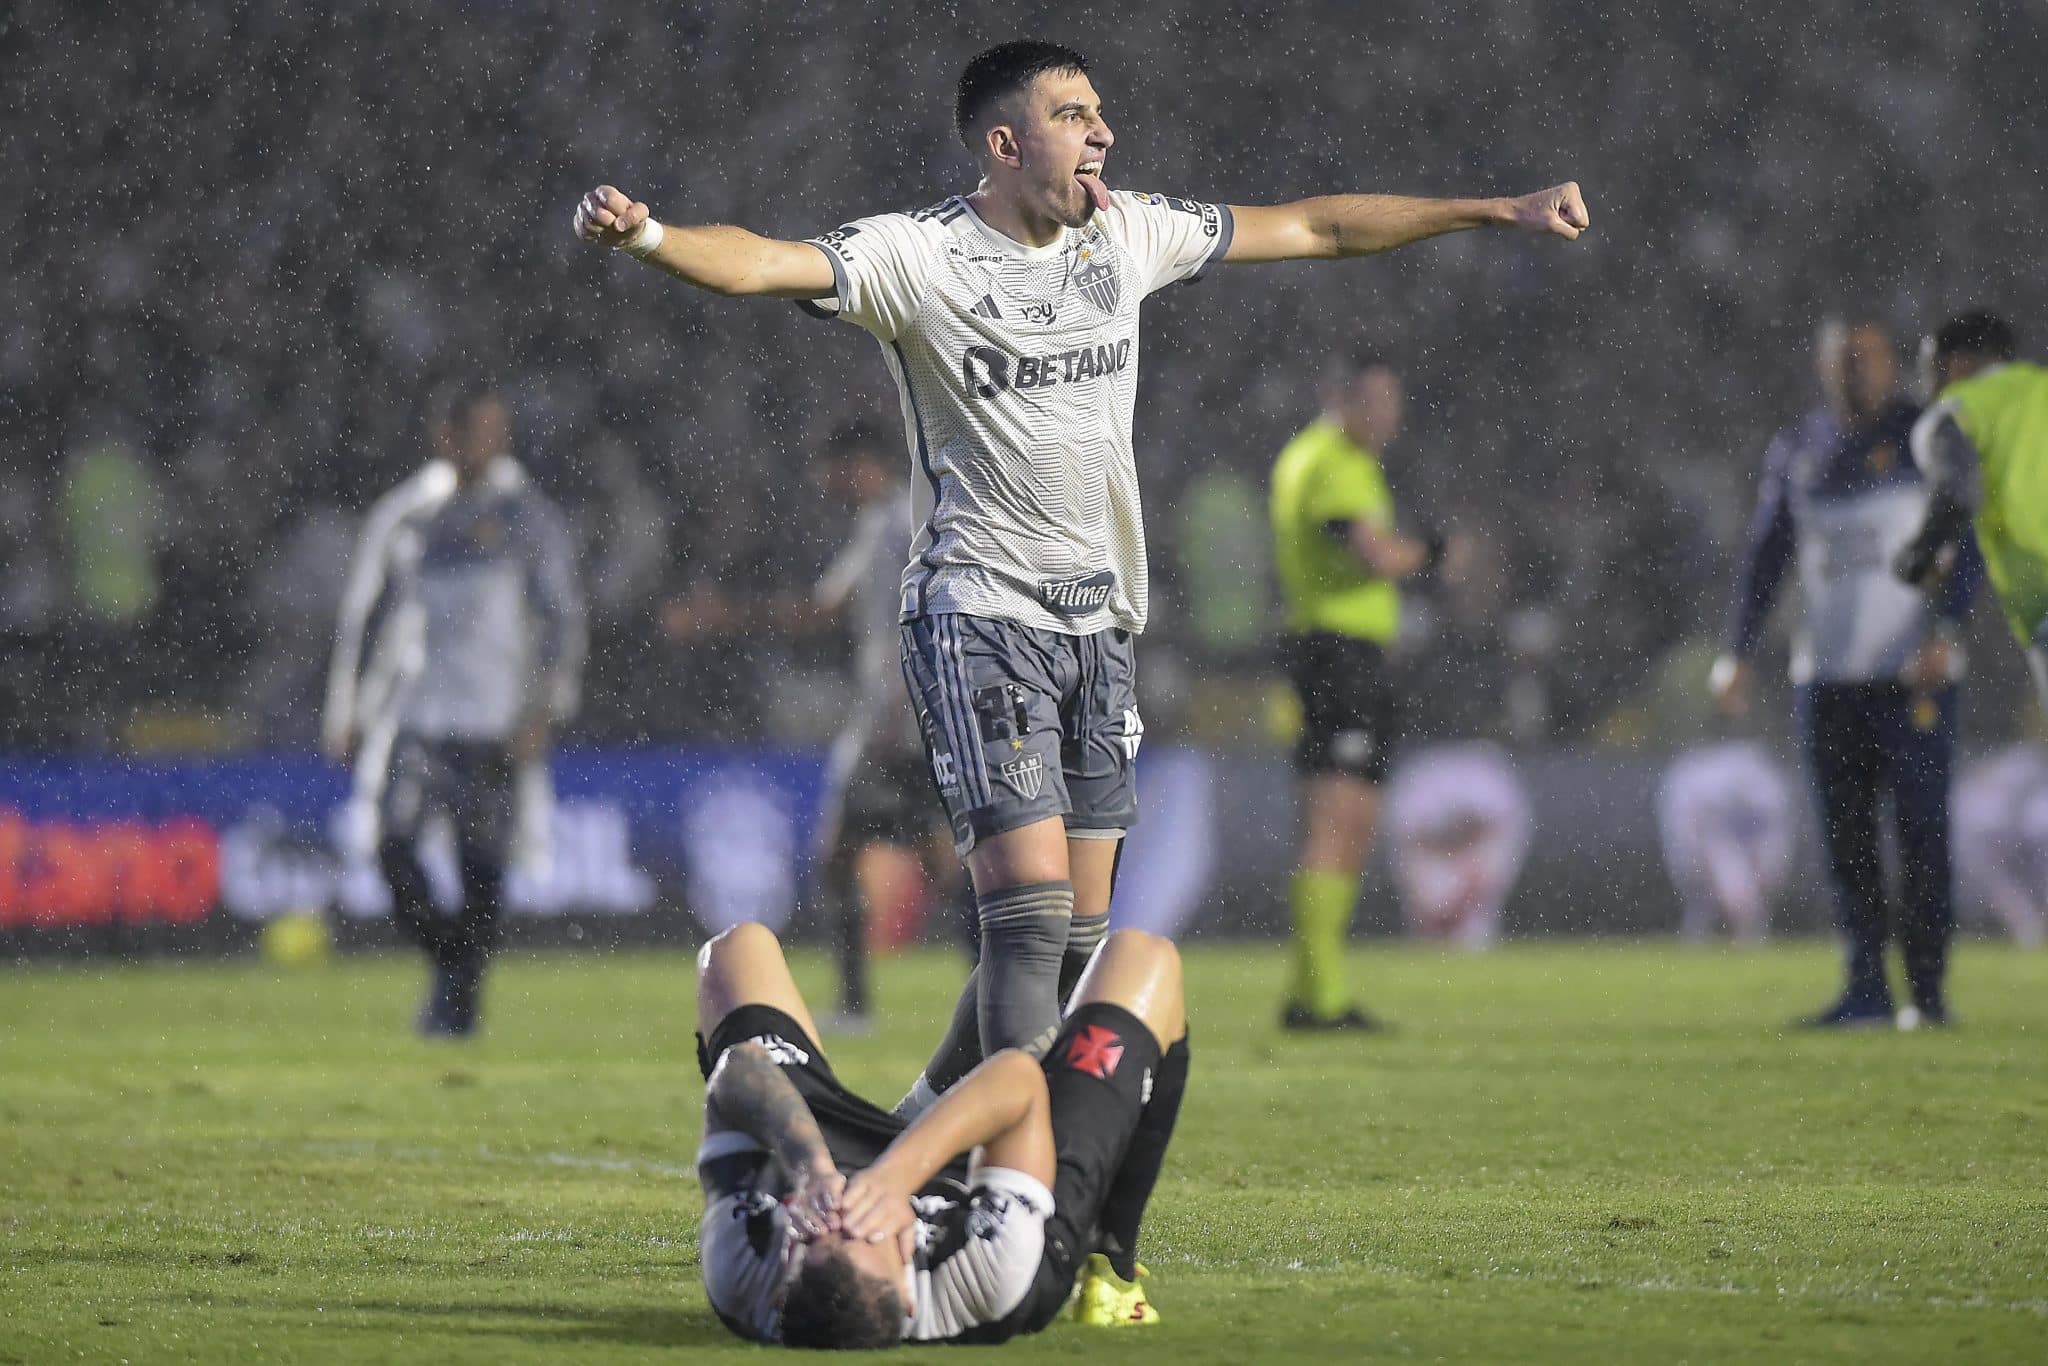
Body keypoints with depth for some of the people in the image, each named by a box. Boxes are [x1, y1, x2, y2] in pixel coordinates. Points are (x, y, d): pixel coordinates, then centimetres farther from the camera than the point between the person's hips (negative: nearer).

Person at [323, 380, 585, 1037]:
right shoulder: (402, 515, 11)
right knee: (392, 842, -15)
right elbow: (365, 617, 18)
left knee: (482, 863, -3)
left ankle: (457, 1001, 9)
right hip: (413, 712, 2)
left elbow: (560, 620, 2)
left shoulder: (528, 518, 4)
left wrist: (542, 712, -8)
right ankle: (447, 957, 6)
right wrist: (347, 712, 15)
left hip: (495, 718, -2)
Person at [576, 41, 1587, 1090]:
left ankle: (928, 1123, 24)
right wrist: (643, 235, -44)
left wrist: (1505, 211, 24)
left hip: (1097, 620, 7)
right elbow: (764, 263, -23)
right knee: (1034, 912, -18)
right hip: (978, 618, -6)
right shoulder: (919, 254, -9)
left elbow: (1314, 227, 19)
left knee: (1079, 936, 6)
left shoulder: (1127, 234, 9)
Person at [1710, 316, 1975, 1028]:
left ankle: (1927, 989, 0)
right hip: (1827, 672, 4)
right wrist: (1736, 653, 4)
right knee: (1845, 836, 2)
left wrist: (1942, 631, -21)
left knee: (1920, 830, -5)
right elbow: (1764, 555, 13)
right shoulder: (1798, 450, 11)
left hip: (1913, 674, -4)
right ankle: (1866, 988, 5)